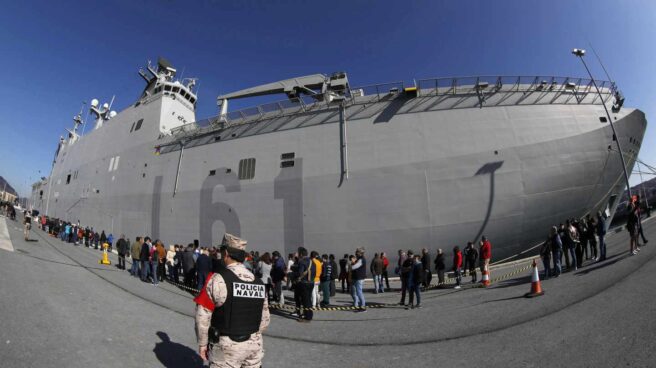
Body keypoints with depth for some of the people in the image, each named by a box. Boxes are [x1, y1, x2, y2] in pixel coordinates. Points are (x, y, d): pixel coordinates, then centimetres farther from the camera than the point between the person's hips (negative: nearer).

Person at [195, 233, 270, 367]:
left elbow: (203, 316, -11)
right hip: (255, 345, 5)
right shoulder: (258, 282, 1)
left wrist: (202, 343, 2)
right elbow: (265, 319, 7)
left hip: (227, 347, -4)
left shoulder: (218, 279, -15)